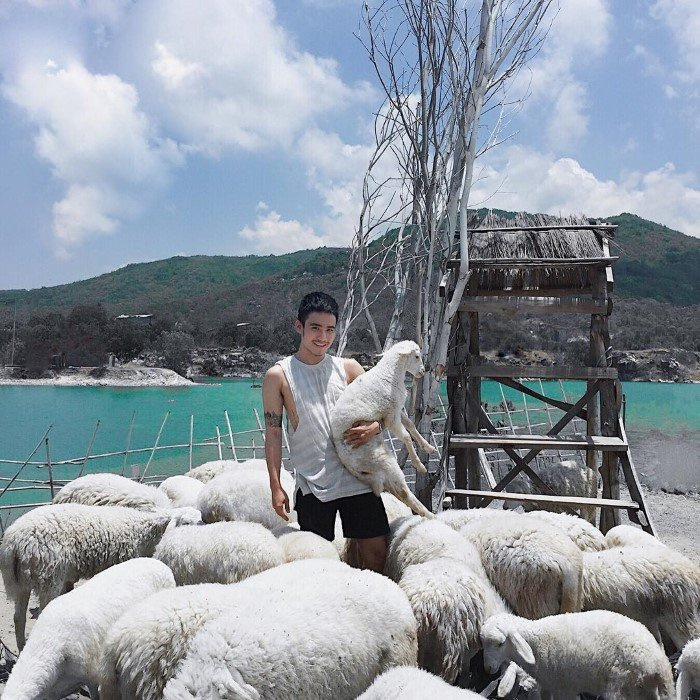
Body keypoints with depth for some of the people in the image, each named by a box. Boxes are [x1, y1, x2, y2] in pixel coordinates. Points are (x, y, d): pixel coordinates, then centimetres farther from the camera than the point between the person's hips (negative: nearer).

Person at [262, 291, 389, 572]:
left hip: (357, 478, 2)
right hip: (312, 484, -2)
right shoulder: (279, 375, 0)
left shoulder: (348, 368, 7)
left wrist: (374, 428, -11)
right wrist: (275, 487, -2)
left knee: (376, 549, 4)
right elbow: (273, 432, 2)